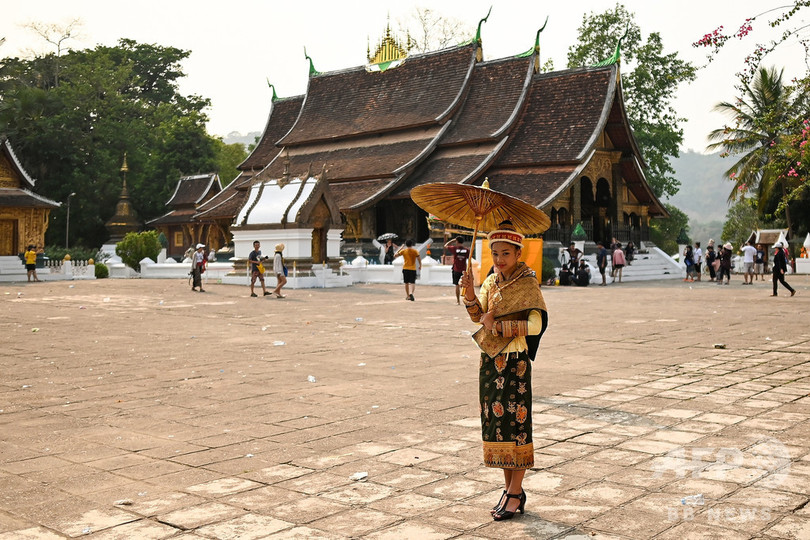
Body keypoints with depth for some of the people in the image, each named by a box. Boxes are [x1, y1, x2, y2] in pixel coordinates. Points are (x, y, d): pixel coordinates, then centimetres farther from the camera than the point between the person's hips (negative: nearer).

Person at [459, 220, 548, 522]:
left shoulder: (527, 284, -8)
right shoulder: (491, 282, 10)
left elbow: (535, 325, -17)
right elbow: (478, 317, 0)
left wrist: (498, 325, -16)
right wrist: (469, 293, -15)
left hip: (515, 361, -6)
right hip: (490, 359, 6)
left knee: (515, 422, -3)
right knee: (495, 421, 9)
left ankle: (516, 492, 7)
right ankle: (509, 487, 21)